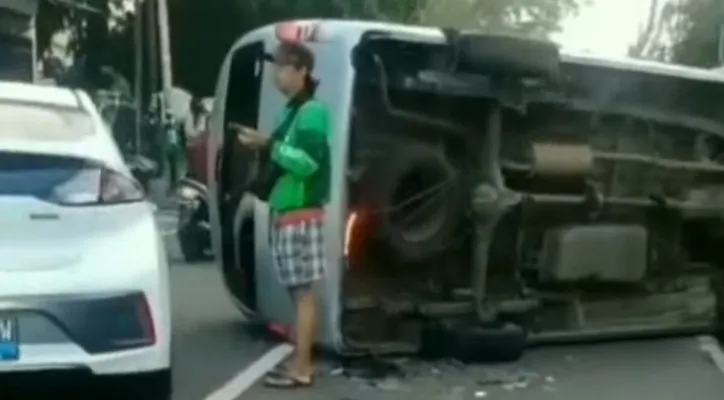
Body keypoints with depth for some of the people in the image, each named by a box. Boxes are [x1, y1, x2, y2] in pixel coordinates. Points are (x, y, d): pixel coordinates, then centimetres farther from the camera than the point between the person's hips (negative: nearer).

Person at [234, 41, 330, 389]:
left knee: (304, 292, -5)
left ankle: (301, 368, -1)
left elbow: (308, 161, -21)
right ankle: (302, 361, 19)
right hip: (286, 213, 10)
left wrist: (268, 145, -19)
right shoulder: (293, 111, 19)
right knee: (298, 291, 12)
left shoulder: (312, 112, -11)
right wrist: (264, 145, 8)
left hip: (301, 215, -10)